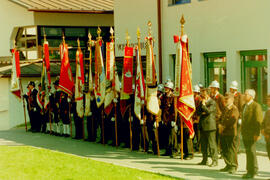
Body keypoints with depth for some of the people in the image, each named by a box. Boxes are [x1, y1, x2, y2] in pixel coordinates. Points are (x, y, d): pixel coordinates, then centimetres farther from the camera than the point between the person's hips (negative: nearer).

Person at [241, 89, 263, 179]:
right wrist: (242, 130, 13)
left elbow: (258, 120, -14)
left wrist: (257, 133, -19)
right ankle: (250, 170, 19)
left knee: (251, 152, -6)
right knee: (248, 152, 11)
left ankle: (252, 171, 1)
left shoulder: (256, 106, -10)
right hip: (245, 133, 8)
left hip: (252, 133, -8)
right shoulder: (245, 106, 16)